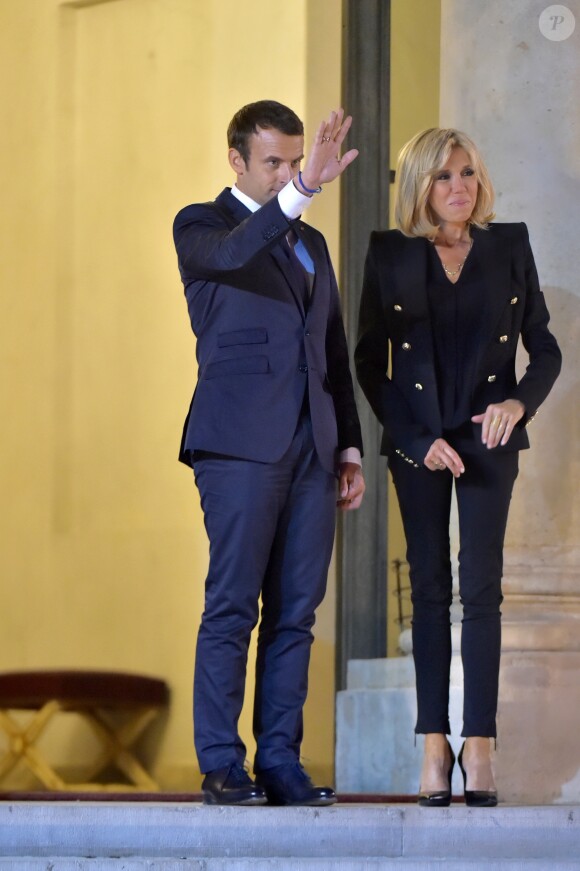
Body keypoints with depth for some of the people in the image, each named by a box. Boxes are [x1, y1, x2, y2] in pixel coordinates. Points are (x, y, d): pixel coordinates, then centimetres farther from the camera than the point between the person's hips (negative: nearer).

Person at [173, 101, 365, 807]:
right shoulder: (201, 226, 3)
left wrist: (349, 445, 16)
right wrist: (302, 190, -34)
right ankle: (221, 767, -4)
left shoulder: (311, 243, 22)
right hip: (242, 444, -6)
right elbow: (234, 254, -22)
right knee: (232, 608, -7)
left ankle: (280, 761, 7)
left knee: (295, 611, 4)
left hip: (311, 450, 6)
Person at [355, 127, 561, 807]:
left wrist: (520, 402, -12)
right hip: (417, 439, 0)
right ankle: (434, 745, 3)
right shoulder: (390, 254, 3)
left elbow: (545, 349, 8)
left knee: (481, 588, -6)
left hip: (487, 437, 0)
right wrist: (418, 440, -6)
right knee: (430, 590, 1)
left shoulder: (509, 246, 5)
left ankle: (479, 746, -6)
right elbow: (369, 359, 3)